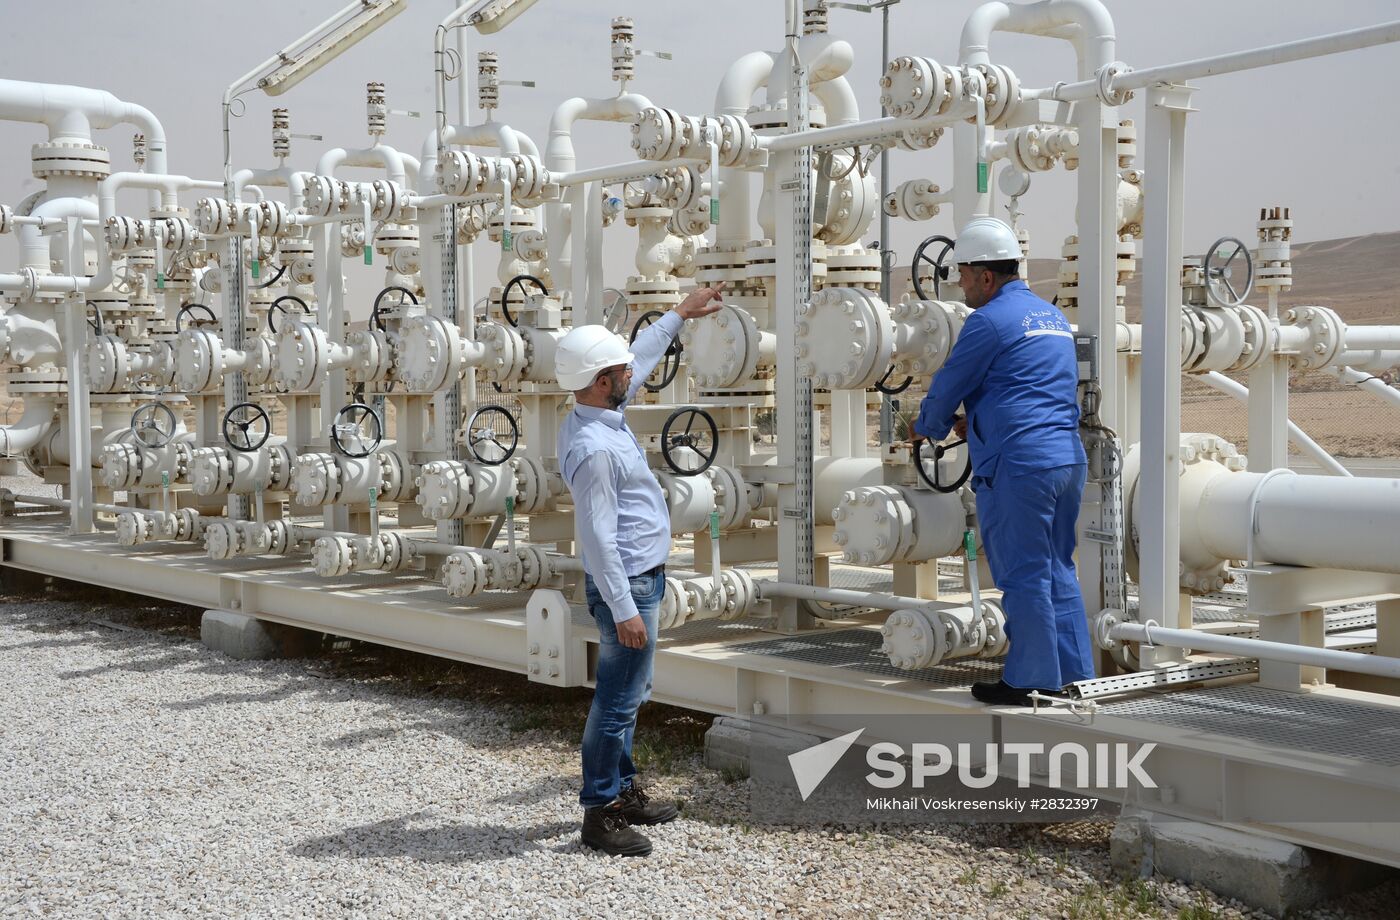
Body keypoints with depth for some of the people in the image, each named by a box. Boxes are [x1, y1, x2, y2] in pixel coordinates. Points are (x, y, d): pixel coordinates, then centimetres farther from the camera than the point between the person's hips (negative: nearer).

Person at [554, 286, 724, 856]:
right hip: (626, 584, -11)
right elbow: (598, 537, -25)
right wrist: (624, 610, -24)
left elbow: (639, 360, 24)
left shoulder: (602, 414, 5)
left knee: (627, 695, 19)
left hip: (640, 579, 11)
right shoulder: (594, 448, -24)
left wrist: (679, 316, 32)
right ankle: (599, 813, 3)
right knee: (619, 701, -4)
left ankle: (623, 790, 30)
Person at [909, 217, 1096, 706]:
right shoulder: (1052, 316, 19)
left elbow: (947, 388, -2)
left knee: (1023, 575, -1)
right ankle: (1073, 670, 20)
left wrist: (926, 428, 18)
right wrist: (971, 422, 30)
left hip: (1018, 464, -8)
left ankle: (1025, 682, 6)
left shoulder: (990, 320, -9)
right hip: (1068, 457, 8)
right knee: (1058, 569, 15)